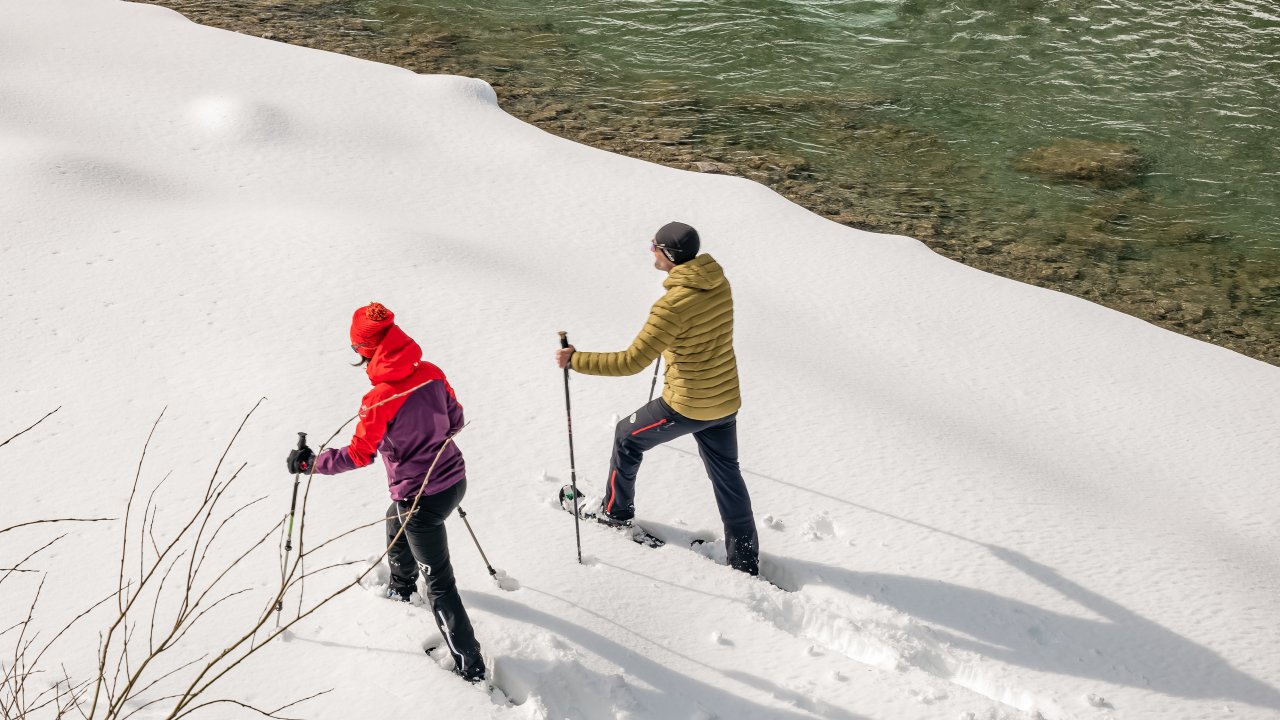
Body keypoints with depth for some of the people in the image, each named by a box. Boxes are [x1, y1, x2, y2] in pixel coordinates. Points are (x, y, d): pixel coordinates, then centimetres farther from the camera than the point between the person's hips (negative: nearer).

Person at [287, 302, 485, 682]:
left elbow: (358, 455, -18)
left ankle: (470, 666, 13)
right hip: (454, 479, 8)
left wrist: (310, 462, -4)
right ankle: (402, 589, 64)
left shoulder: (380, 399, -24)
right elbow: (456, 420, 8)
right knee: (396, 529, 36)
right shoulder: (432, 373, -5)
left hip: (421, 499, -8)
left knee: (440, 584, 5)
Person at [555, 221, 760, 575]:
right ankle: (745, 559, 25)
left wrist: (576, 360, -19)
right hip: (726, 400, 7)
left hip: (686, 405, -7)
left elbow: (632, 362, -26)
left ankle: (616, 510, 37)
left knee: (628, 436, 19)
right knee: (727, 474, 19)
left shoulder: (673, 305, -26)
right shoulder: (719, 283, -3)